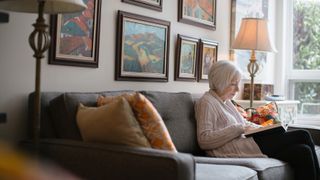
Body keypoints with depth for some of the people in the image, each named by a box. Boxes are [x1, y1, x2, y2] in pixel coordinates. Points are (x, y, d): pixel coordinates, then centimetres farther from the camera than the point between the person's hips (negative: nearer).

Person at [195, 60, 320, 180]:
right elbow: (204, 140, -17)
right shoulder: (206, 103, -7)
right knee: (303, 136, -11)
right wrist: (238, 129, -20)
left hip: (245, 143, 9)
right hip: (233, 151, -9)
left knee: (302, 151, -10)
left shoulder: (226, 101, 22)